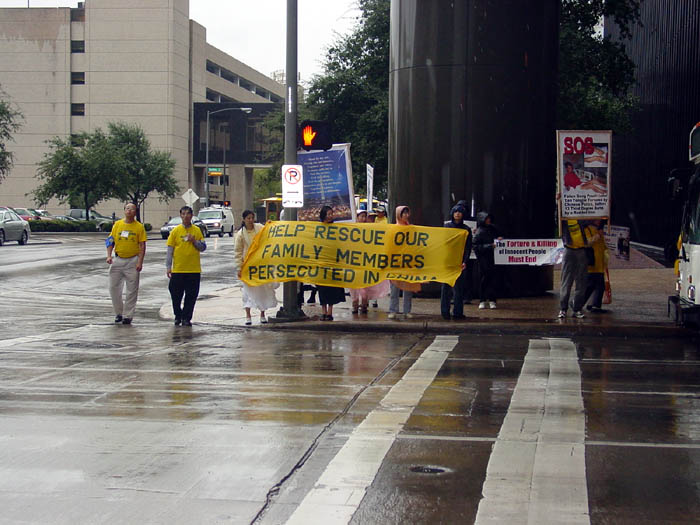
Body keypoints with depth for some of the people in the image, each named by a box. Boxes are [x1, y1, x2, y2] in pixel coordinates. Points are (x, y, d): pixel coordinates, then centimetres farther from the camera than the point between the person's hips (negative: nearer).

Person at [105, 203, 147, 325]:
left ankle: (128, 315, 7)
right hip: (118, 259, 3)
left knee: (132, 290, -1)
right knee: (114, 287, 4)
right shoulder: (117, 224, 6)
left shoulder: (139, 227, -1)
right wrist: (109, 256, -5)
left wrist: (140, 262, -11)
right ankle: (119, 312, 19)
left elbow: (142, 246, -3)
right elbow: (110, 241, 8)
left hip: (132, 261, -3)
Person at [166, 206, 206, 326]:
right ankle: (178, 316, 22)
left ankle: (186, 318, 11)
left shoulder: (197, 230, 6)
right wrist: (168, 267, -3)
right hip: (178, 269, -1)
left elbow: (203, 247, 8)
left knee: (191, 296, 1)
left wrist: (194, 241, -10)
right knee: (176, 294, 3)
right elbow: (170, 250, 2)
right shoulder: (175, 231, 2)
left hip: (194, 270, 1)